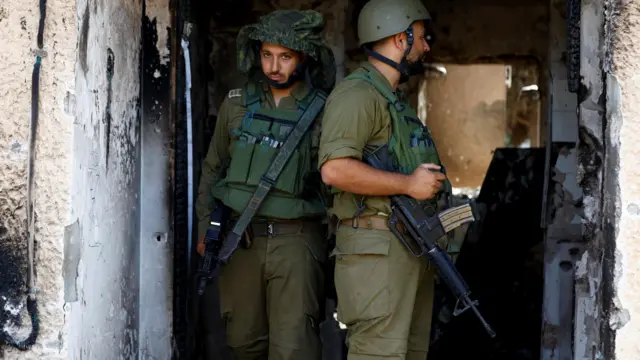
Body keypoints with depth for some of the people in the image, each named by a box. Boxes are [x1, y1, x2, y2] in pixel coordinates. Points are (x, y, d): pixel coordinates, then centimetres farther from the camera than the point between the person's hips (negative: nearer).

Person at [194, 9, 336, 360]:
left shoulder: (324, 111, -4)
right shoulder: (237, 104, 6)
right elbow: (213, 168, 16)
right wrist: (204, 228, 14)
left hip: (295, 239, -4)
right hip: (240, 237, 4)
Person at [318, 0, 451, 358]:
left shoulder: (396, 99, 21)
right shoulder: (357, 94, -11)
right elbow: (335, 170, -24)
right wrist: (409, 184, -19)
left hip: (414, 246, 10)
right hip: (377, 249, -10)